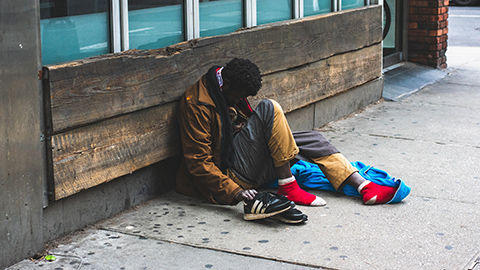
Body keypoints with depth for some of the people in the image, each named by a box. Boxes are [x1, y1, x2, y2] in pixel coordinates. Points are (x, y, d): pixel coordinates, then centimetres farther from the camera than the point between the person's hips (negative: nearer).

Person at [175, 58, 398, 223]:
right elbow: (198, 161, -20)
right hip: (230, 174, -9)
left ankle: (364, 187, -3)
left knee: (312, 139, 4)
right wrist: (233, 192, -29)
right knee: (269, 108, -24)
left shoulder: (231, 90, 11)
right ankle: (289, 188, -22)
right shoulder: (196, 104, -17)